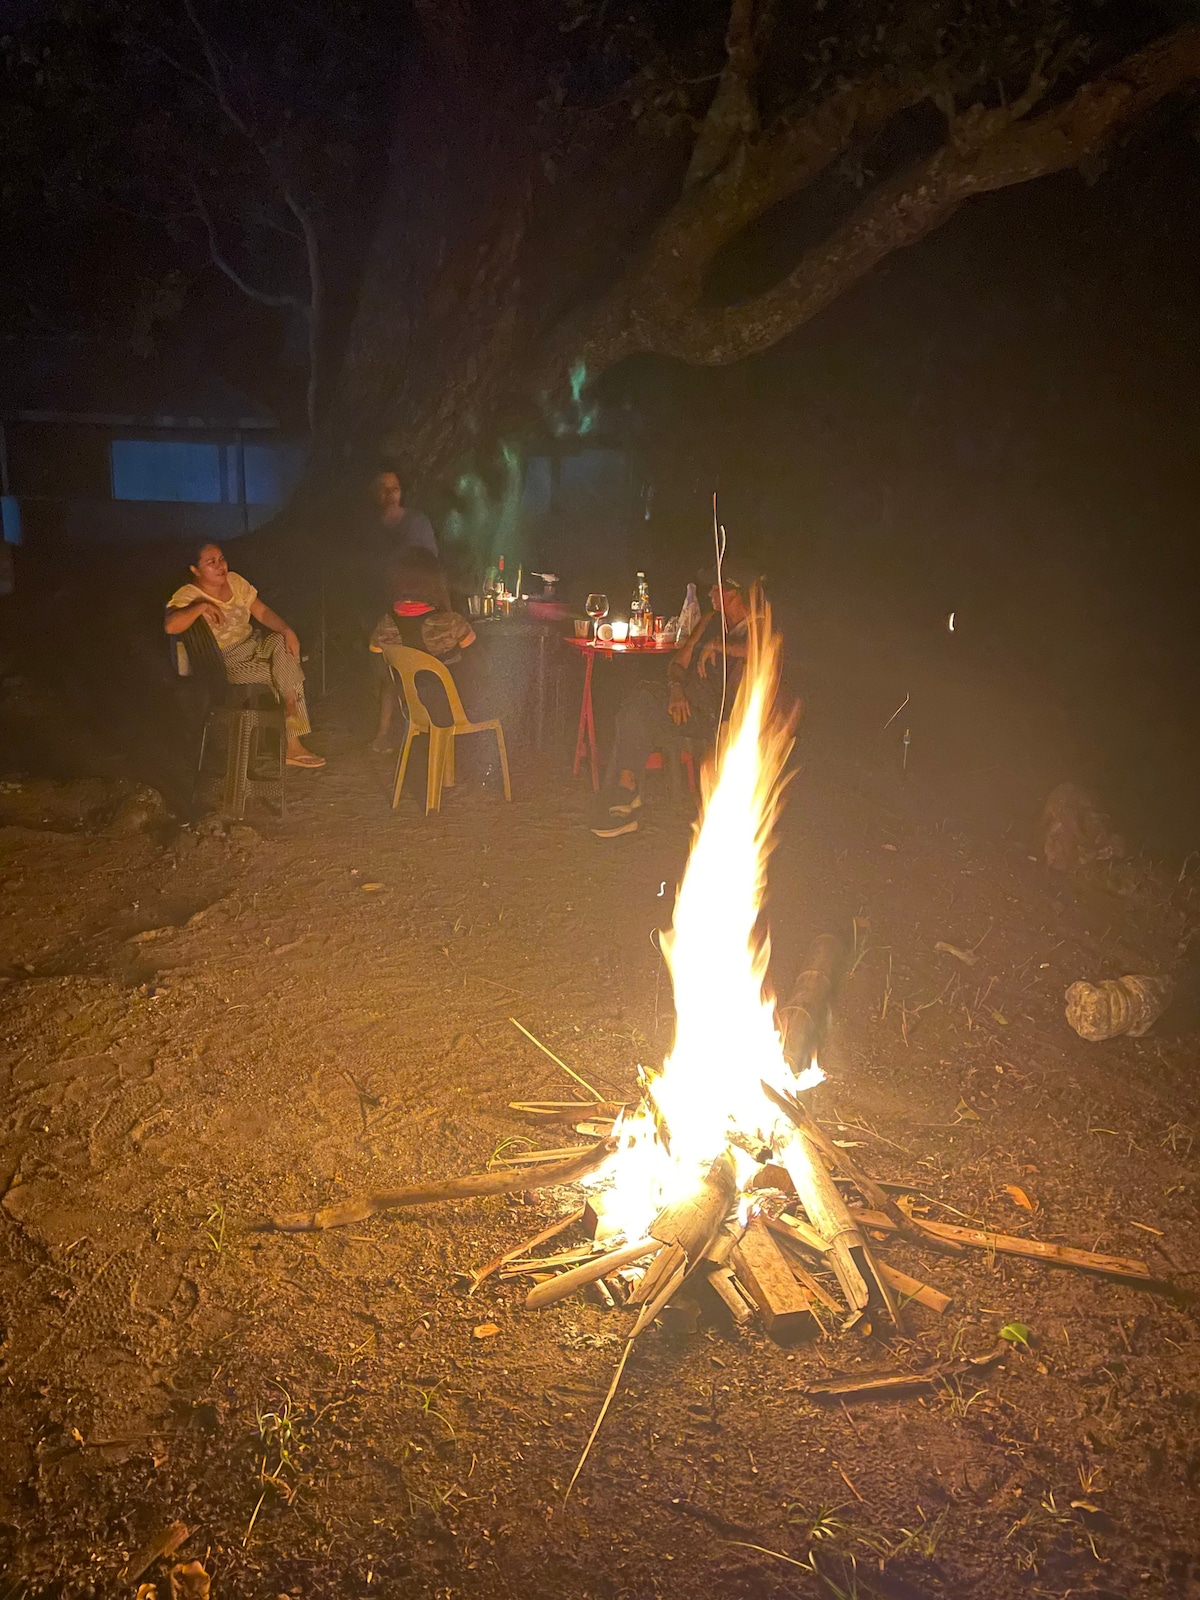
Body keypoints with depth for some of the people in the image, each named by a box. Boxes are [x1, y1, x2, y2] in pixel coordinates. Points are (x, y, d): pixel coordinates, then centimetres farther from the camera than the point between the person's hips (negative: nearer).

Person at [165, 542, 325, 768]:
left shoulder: (234, 581, 5)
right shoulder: (188, 596, -15)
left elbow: (262, 611, 5)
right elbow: (170, 626, -34)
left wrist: (287, 631, -12)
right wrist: (202, 606, -37)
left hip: (253, 646, 7)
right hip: (227, 663, -7)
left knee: (282, 643, -23)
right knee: (286, 676, -22)